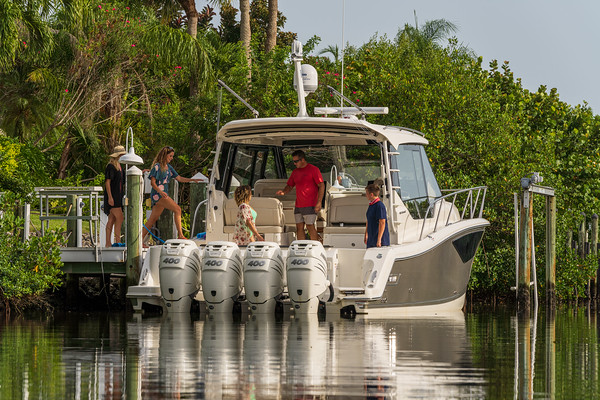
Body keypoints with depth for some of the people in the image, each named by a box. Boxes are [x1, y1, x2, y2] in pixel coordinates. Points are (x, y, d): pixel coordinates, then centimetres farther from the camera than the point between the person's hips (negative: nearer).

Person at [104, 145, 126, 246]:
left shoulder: (119, 167, 17)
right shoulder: (110, 167, -11)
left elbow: (123, 183, 24)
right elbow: (107, 182, -15)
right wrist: (110, 197, -21)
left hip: (118, 196, 9)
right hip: (112, 197, -9)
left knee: (112, 220, 7)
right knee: (120, 218, -14)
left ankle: (108, 243, 7)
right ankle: (117, 241, -14)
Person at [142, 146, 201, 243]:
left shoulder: (168, 167, 18)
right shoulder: (157, 166, -6)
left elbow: (179, 178, 19)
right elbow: (152, 182, -10)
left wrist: (193, 180, 9)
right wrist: (160, 192, -26)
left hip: (164, 194, 9)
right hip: (157, 194, -9)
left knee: (153, 219, 6)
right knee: (177, 209, -17)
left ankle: (141, 239, 8)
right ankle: (180, 235, -21)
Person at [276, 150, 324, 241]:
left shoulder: (313, 169, -4)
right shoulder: (295, 172, 16)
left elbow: (321, 186, -8)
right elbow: (289, 186, 22)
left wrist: (319, 202, -15)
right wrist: (283, 192, -2)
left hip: (310, 205, -7)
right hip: (298, 206, 7)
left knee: (310, 227, -9)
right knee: (299, 227, 4)